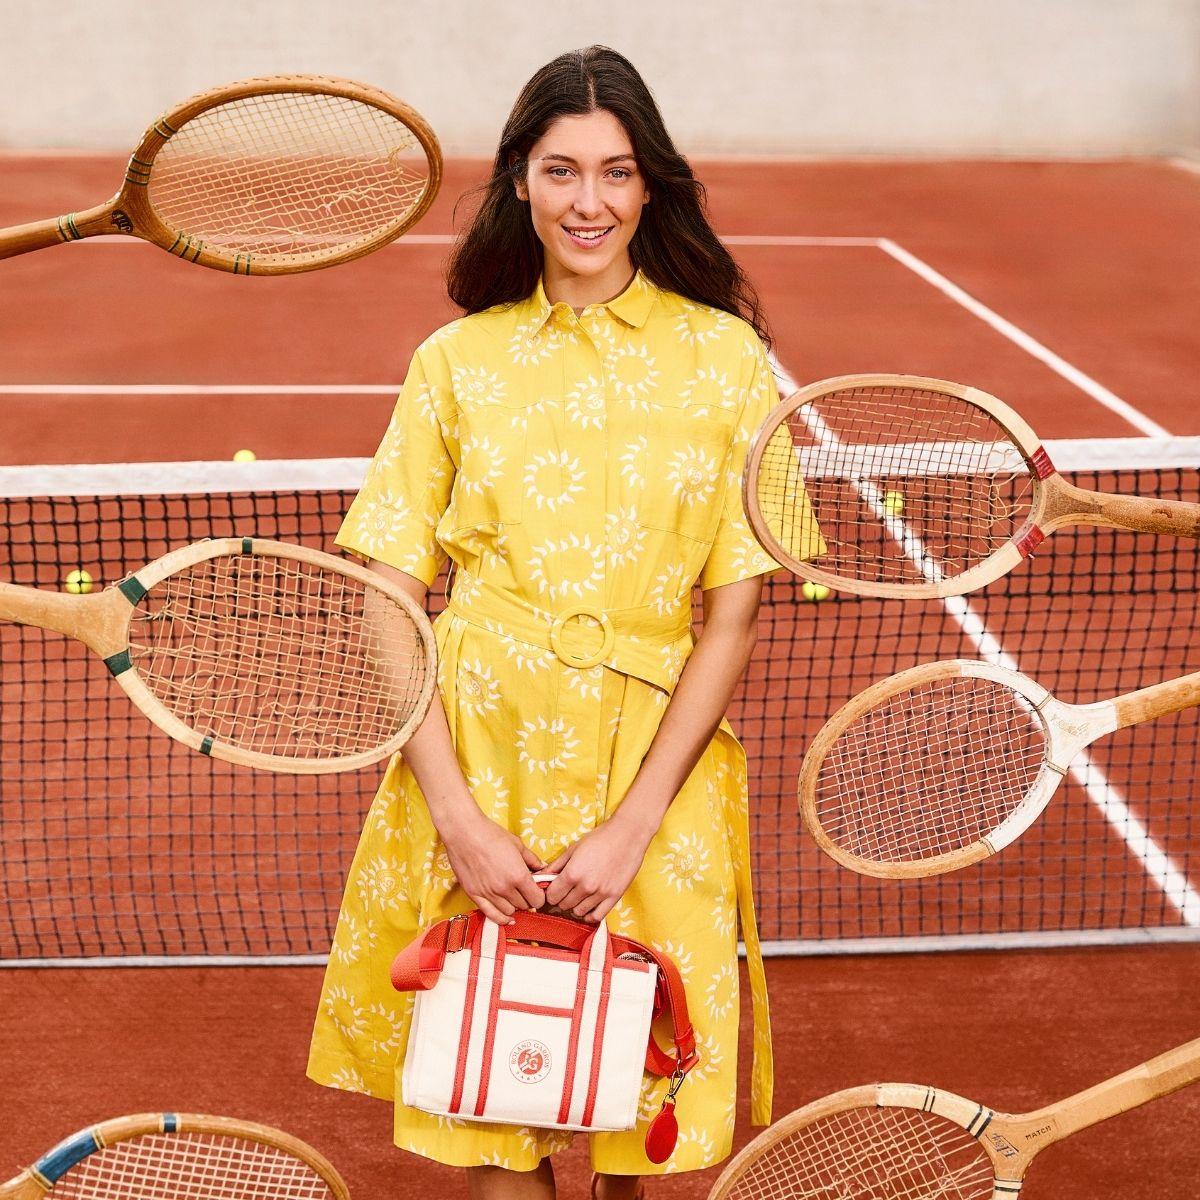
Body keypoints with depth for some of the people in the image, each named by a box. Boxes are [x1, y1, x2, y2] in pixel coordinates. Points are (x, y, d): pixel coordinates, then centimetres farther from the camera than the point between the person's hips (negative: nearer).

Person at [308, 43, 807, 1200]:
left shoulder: (725, 357, 1)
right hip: (470, 752, 1)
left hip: (655, 759, 0)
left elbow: (735, 615, -2)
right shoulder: (455, 360, 3)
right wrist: (456, 812, -10)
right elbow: (394, 606, 1)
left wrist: (634, 820, -10)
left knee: (633, 1100, 7)